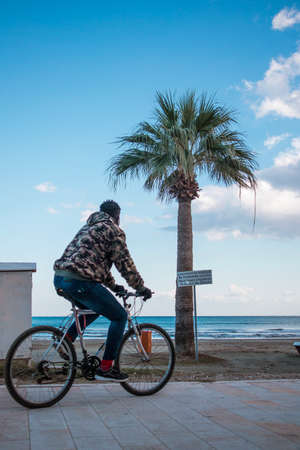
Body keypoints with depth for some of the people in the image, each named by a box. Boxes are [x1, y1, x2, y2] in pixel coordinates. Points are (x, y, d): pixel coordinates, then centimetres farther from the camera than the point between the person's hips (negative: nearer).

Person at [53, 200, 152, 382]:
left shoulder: (89, 227, 29)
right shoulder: (113, 230, 2)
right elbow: (125, 264, 0)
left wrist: (113, 285, 35)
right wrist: (142, 288, 10)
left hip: (60, 278, 9)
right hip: (79, 281, -9)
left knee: (94, 309, 32)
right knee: (120, 316, 3)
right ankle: (106, 368, 3)